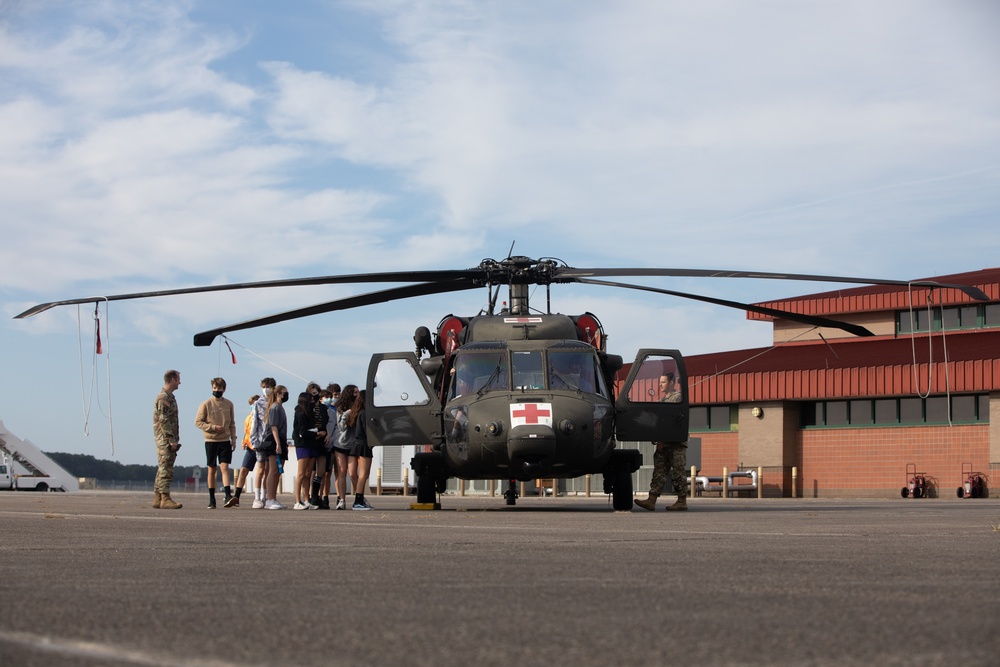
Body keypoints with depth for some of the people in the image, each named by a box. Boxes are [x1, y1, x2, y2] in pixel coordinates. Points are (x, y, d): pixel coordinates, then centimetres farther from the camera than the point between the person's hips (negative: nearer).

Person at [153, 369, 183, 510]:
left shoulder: (169, 397, 19)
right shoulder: (163, 397, -13)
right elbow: (164, 420, -19)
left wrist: (174, 440, 20)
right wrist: (172, 440, -21)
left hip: (168, 440, 10)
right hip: (165, 439, -10)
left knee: (163, 469, 10)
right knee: (166, 469, -12)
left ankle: (157, 499, 12)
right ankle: (165, 499, -14)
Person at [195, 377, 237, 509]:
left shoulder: (229, 404, 6)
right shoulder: (206, 404, -3)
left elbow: (232, 423, 12)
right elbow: (198, 422, -4)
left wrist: (233, 439, 6)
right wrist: (213, 427, -14)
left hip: (225, 440, 1)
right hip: (211, 440, -1)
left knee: (224, 467, -10)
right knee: (212, 469, 4)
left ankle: (228, 495, -15)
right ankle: (212, 499, 8)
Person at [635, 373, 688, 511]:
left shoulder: (678, 397, -5)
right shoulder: (663, 399, 22)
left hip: (676, 442, -9)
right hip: (664, 443, 9)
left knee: (678, 471, -5)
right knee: (659, 470, 1)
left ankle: (682, 501, -1)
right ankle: (651, 500, -4)